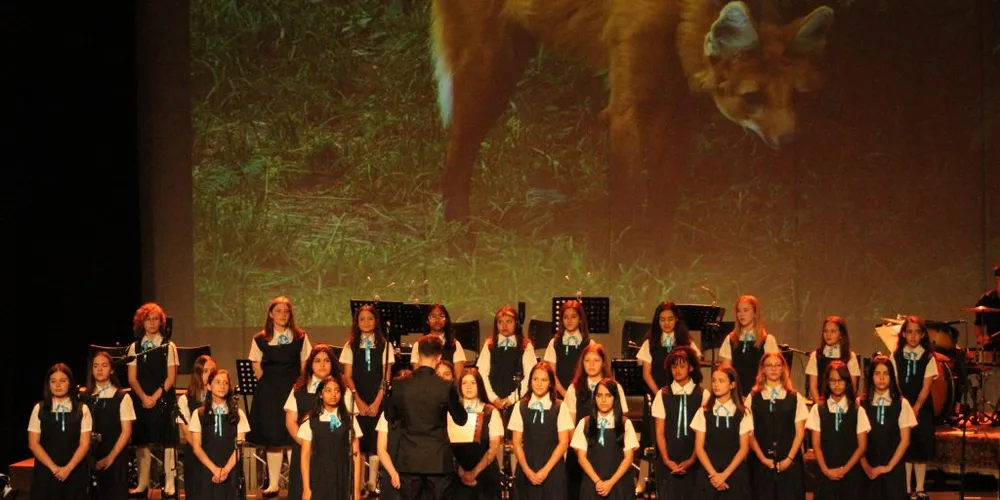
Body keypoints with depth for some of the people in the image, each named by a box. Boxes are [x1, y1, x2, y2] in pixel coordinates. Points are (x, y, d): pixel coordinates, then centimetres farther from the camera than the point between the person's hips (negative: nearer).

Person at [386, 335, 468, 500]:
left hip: (409, 460, 2)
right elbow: (461, 420, 1)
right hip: (438, 460, -2)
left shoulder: (401, 386, -3)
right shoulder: (446, 387, -11)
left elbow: (390, 416, 10)